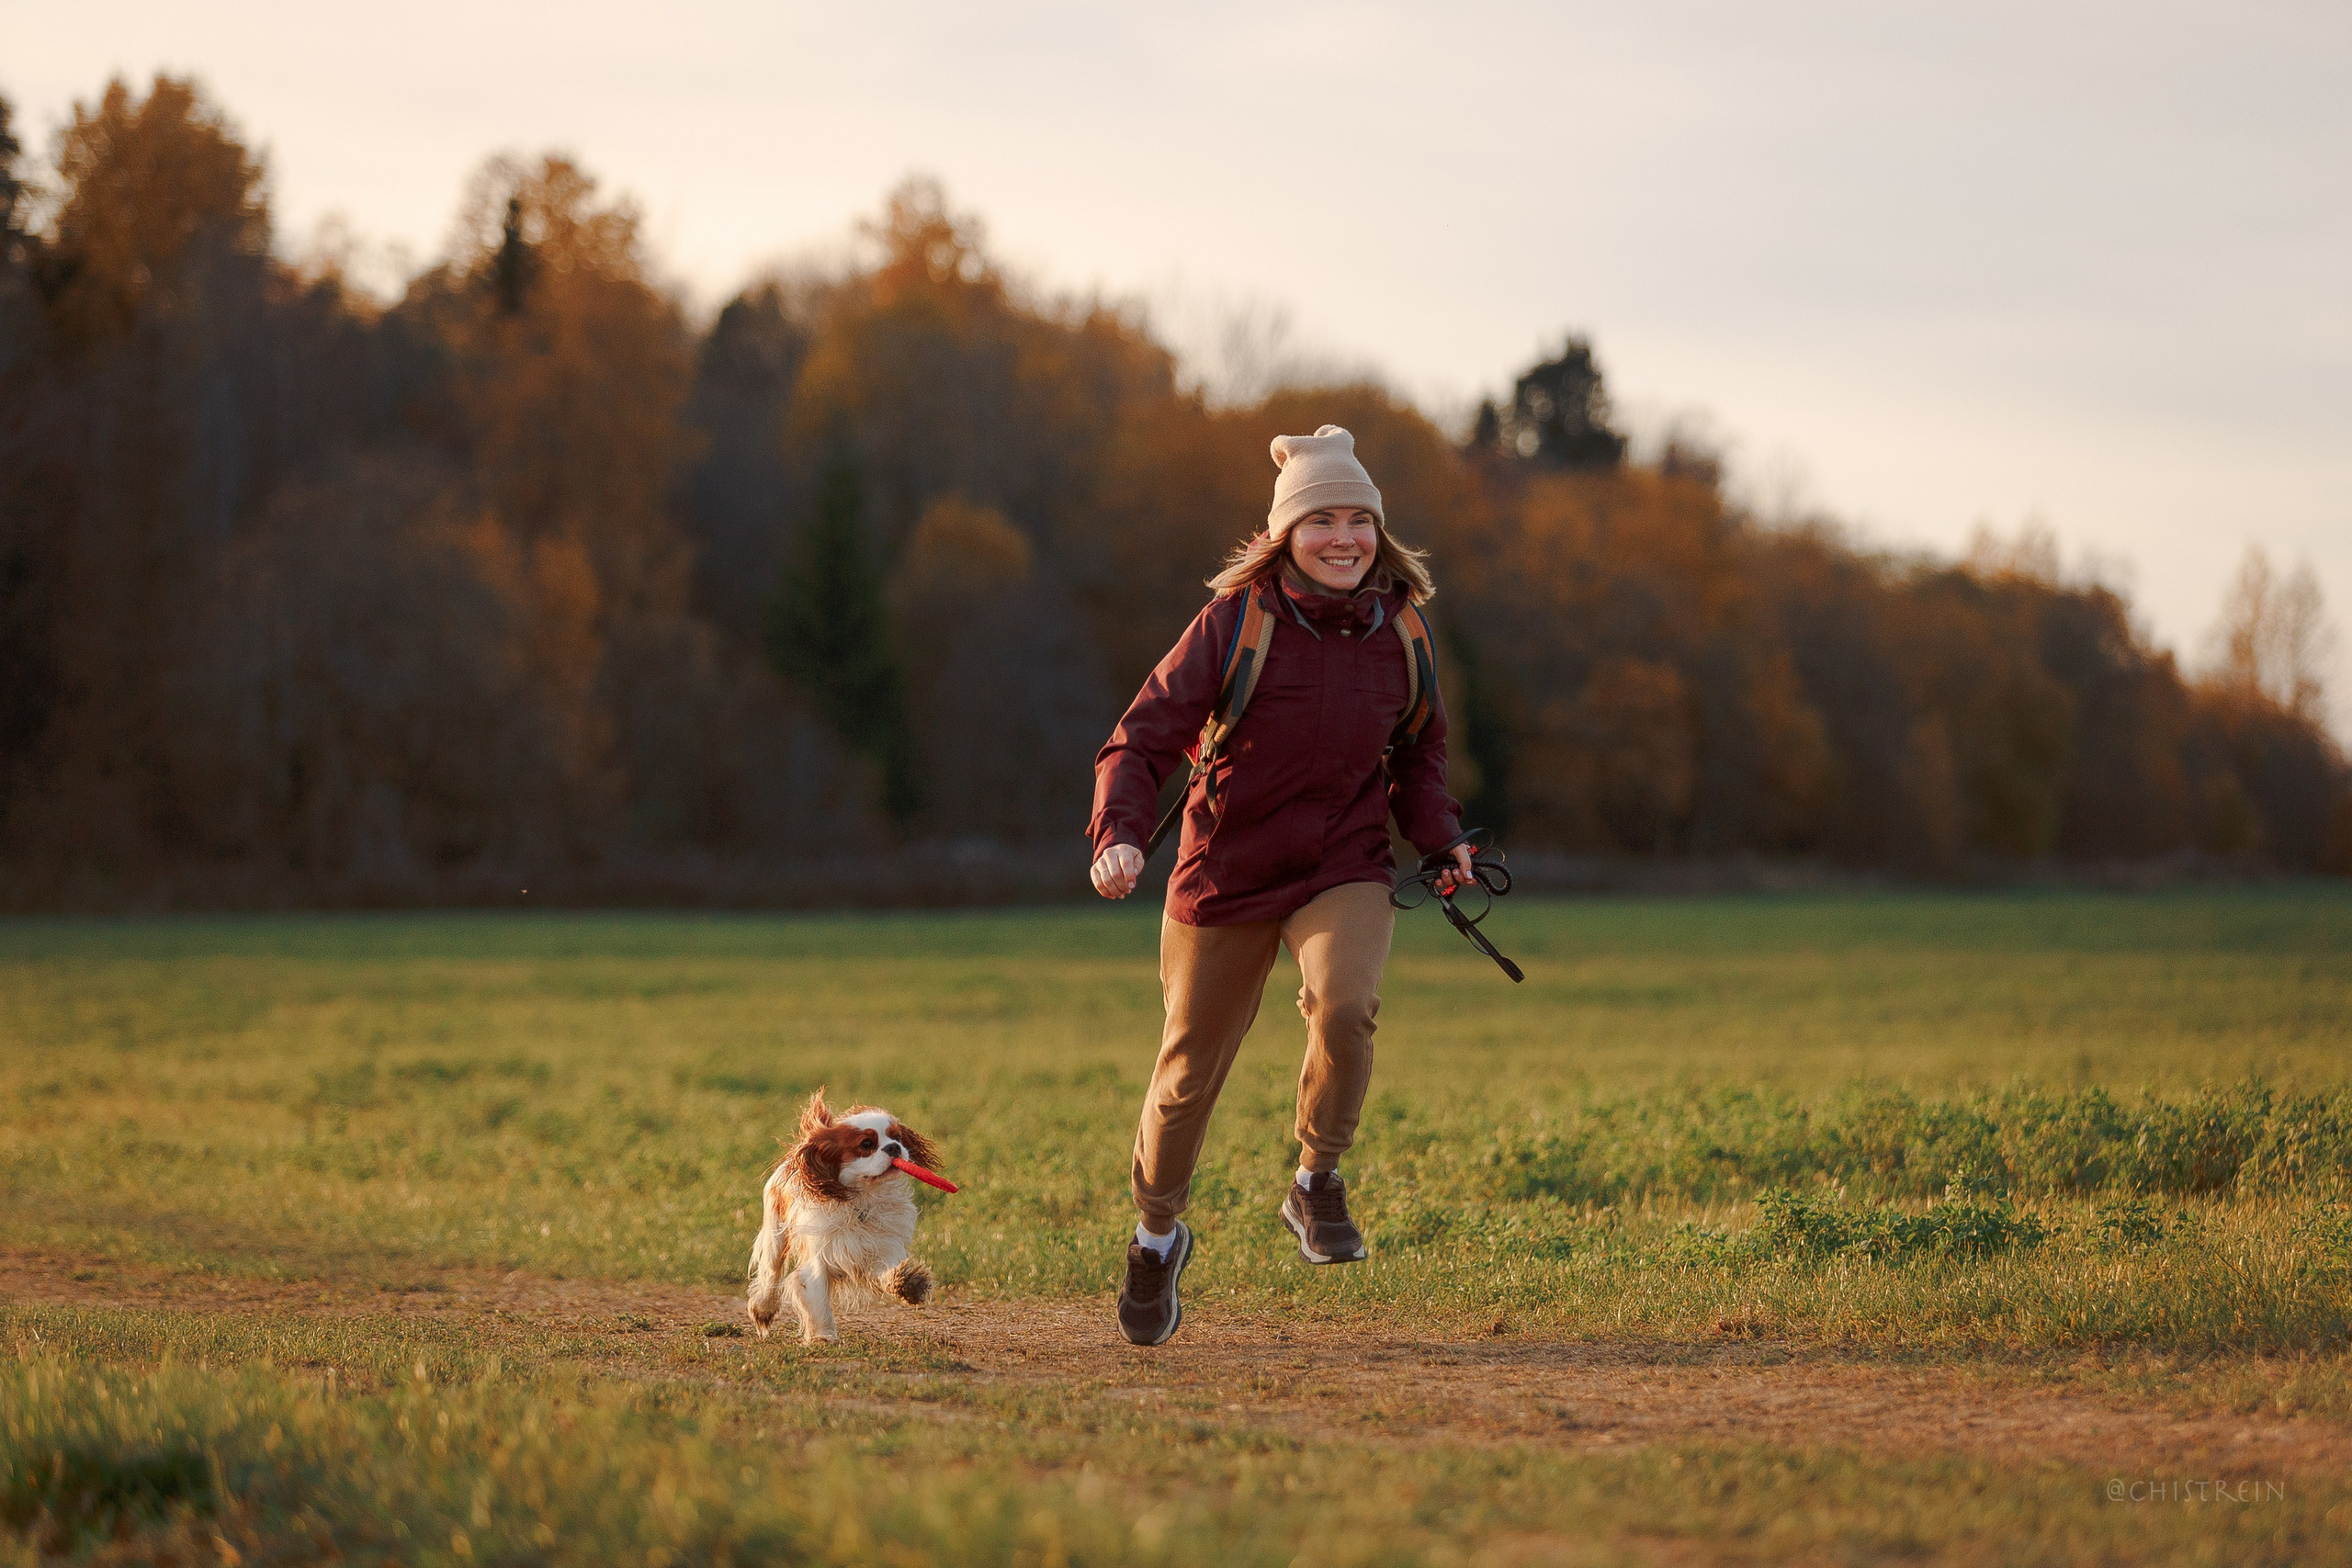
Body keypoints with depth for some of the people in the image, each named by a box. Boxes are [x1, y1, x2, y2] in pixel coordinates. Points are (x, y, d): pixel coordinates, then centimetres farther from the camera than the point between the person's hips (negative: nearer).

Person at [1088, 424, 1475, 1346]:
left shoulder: (1396, 628, -4)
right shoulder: (1237, 621, -16)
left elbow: (1418, 751, 14)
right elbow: (1142, 740, -18)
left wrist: (1440, 838, -2)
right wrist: (1119, 836, -36)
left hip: (1345, 870, 1)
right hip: (1226, 873, -1)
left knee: (1344, 1003, -30)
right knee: (1191, 1069, 11)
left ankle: (1317, 1184, -4)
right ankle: (1157, 1236, 38)